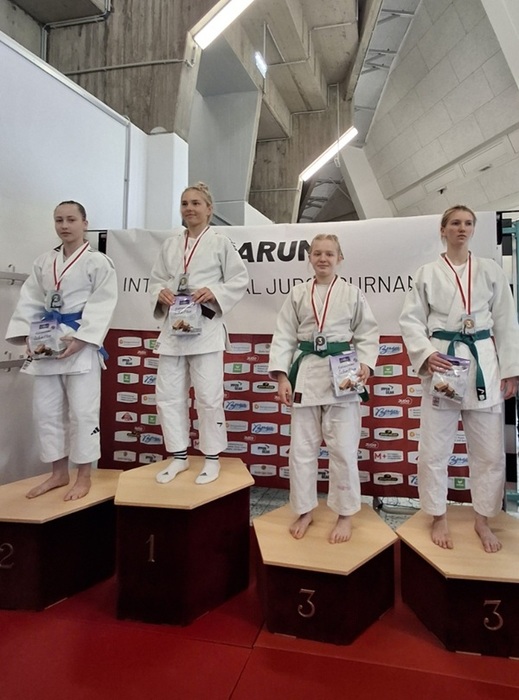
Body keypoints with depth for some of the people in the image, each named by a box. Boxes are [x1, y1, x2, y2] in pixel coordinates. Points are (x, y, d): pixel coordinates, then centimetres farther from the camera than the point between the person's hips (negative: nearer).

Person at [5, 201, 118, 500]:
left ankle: (84, 476, 15)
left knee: (82, 410, -2)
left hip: (82, 343, -6)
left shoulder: (98, 261, -4)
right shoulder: (44, 262, 14)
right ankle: (59, 473, 26)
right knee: (46, 409, 10)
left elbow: (102, 305, -11)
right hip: (47, 343, 6)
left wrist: (80, 339, -19)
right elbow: (30, 301, 11)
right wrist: (27, 336, -3)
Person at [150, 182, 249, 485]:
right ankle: (179, 456, 24)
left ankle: (212, 458, 18)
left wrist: (214, 293, -16)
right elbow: (156, 279, 16)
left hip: (206, 327, -5)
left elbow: (240, 280, -1)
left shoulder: (221, 242, 0)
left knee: (208, 397, -1)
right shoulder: (170, 244, 13)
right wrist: (161, 293, -5)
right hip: (173, 327, 5)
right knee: (168, 395, 7)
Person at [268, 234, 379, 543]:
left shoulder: (352, 293, 2)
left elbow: (368, 333, 3)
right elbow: (284, 336, 4)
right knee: (302, 448, 9)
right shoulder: (298, 294, 6)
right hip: (306, 374, 2)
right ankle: (305, 510, 29)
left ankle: (345, 514, 24)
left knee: (343, 448, 4)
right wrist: (282, 376, -3)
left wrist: (365, 365, -13)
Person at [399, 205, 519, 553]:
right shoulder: (428, 273, 3)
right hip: (441, 362, -1)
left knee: (490, 450, 8)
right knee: (434, 449, 4)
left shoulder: (491, 270, 7)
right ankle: (439, 518, 25)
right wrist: (426, 354, -15)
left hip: (483, 363, 2)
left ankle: (483, 520, 29)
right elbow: (411, 319, 0)